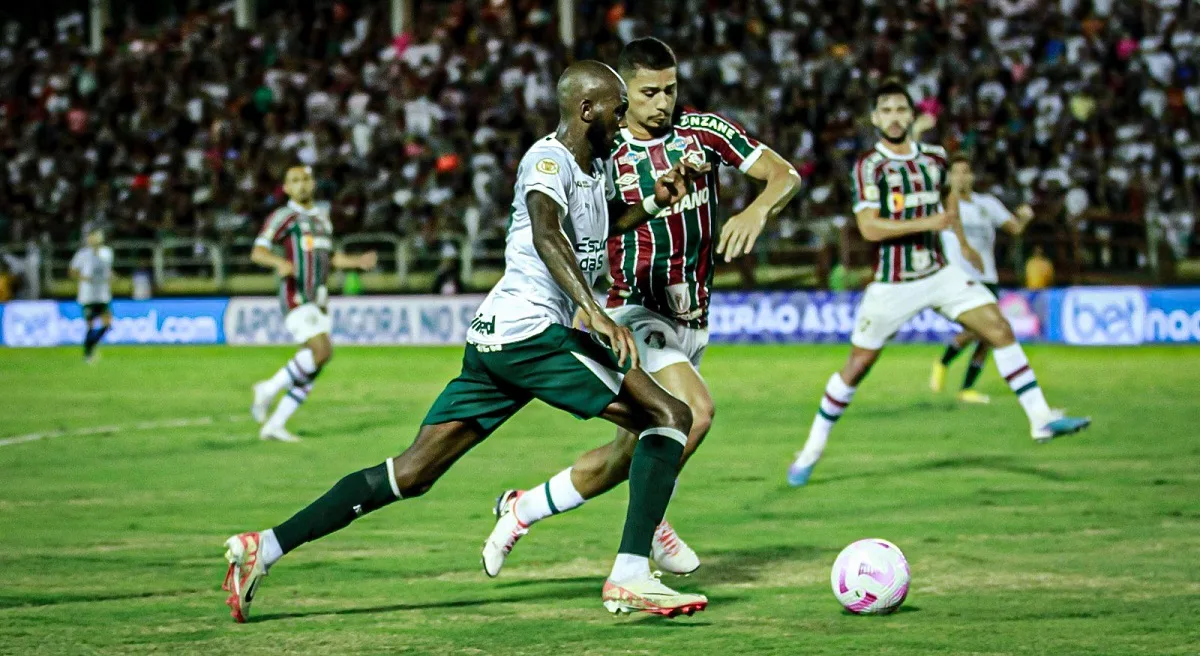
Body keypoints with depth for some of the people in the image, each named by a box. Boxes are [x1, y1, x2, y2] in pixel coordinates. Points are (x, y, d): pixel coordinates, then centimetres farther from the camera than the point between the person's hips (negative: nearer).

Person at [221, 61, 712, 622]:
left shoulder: (593, 168, 21)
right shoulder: (548, 159, -9)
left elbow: (609, 221, 44)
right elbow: (546, 233, -30)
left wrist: (655, 201, 24)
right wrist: (595, 311, -43)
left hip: (492, 339, 10)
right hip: (532, 330, -10)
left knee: (412, 473, 7)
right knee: (669, 416, -9)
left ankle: (263, 548, 5)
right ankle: (630, 578, -16)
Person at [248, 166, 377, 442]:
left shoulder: (322, 218, 20)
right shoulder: (283, 217, -4)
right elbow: (257, 252, -13)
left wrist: (358, 261, 13)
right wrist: (280, 262, -34)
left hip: (318, 300, 8)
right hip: (296, 297, -8)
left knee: (311, 368, 1)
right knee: (323, 351, -24)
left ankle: (274, 425, 6)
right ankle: (270, 389, -7)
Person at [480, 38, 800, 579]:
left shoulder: (702, 130, 0)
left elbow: (784, 175, -3)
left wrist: (757, 211, -24)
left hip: (693, 319, 5)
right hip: (637, 314, -5)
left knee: (632, 450, 7)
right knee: (694, 412, -26)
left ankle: (522, 509, 25)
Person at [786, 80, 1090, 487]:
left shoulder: (934, 158, 5)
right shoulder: (869, 167, -12)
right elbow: (869, 228, -23)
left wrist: (962, 241, 26)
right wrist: (929, 223, -26)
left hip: (938, 274, 4)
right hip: (892, 283, -4)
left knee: (999, 329, -9)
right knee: (857, 366, 2)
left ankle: (1040, 417, -5)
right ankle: (813, 448, 17)